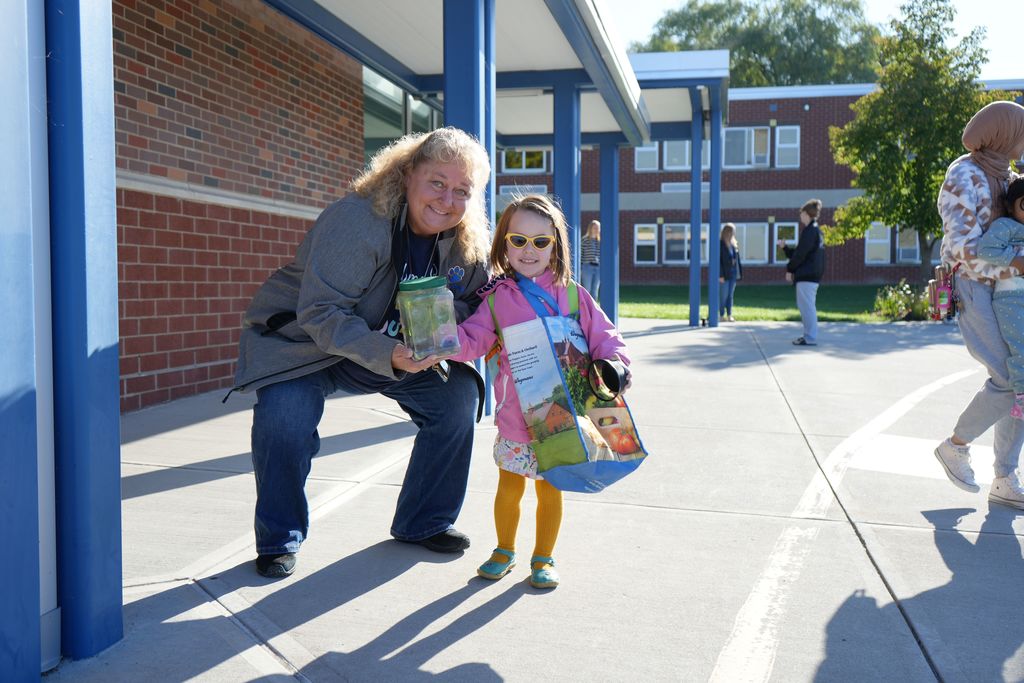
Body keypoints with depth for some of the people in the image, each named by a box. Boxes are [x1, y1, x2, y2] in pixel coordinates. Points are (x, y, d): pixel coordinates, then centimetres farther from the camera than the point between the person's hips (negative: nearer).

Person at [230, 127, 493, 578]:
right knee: (284, 415, -31)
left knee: (457, 394, -10)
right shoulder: (356, 220, -31)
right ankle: (279, 541, -5)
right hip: (304, 342, -5)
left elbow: (472, 305, 2)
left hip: (396, 349, 6)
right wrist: (385, 355, -48)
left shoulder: (466, 245, -10)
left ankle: (423, 522, 9)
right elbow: (320, 312, -34)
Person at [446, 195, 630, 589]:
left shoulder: (572, 296, -1)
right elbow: (472, 341, -7)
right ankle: (504, 550, 38)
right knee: (509, 487, 14)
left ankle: (543, 557, 32)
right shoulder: (496, 300, 0)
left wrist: (614, 363, -17)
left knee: (550, 490, 13)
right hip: (514, 420, 1)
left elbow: (603, 337, 2)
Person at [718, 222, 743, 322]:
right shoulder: (721, 244, -11)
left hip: (733, 274, 6)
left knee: (730, 295, 10)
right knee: (723, 296, -1)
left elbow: (738, 259, 13)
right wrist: (720, 275, -17)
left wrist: (739, 272, 8)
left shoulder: (734, 244, 9)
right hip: (724, 274, -6)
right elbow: (718, 261, -13)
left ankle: (729, 315, 15)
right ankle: (722, 315, 8)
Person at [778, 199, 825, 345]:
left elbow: (800, 254, -15)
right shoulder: (816, 230, 18)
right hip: (813, 274, 10)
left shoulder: (810, 230, -13)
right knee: (807, 306, 16)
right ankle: (809, 335, 22)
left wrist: (790, 269, -5)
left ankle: (810, 338, -7)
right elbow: (798, 252, 19)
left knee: (806, 306, -8)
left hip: (806, 275, -10)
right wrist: (785, 247, 15)